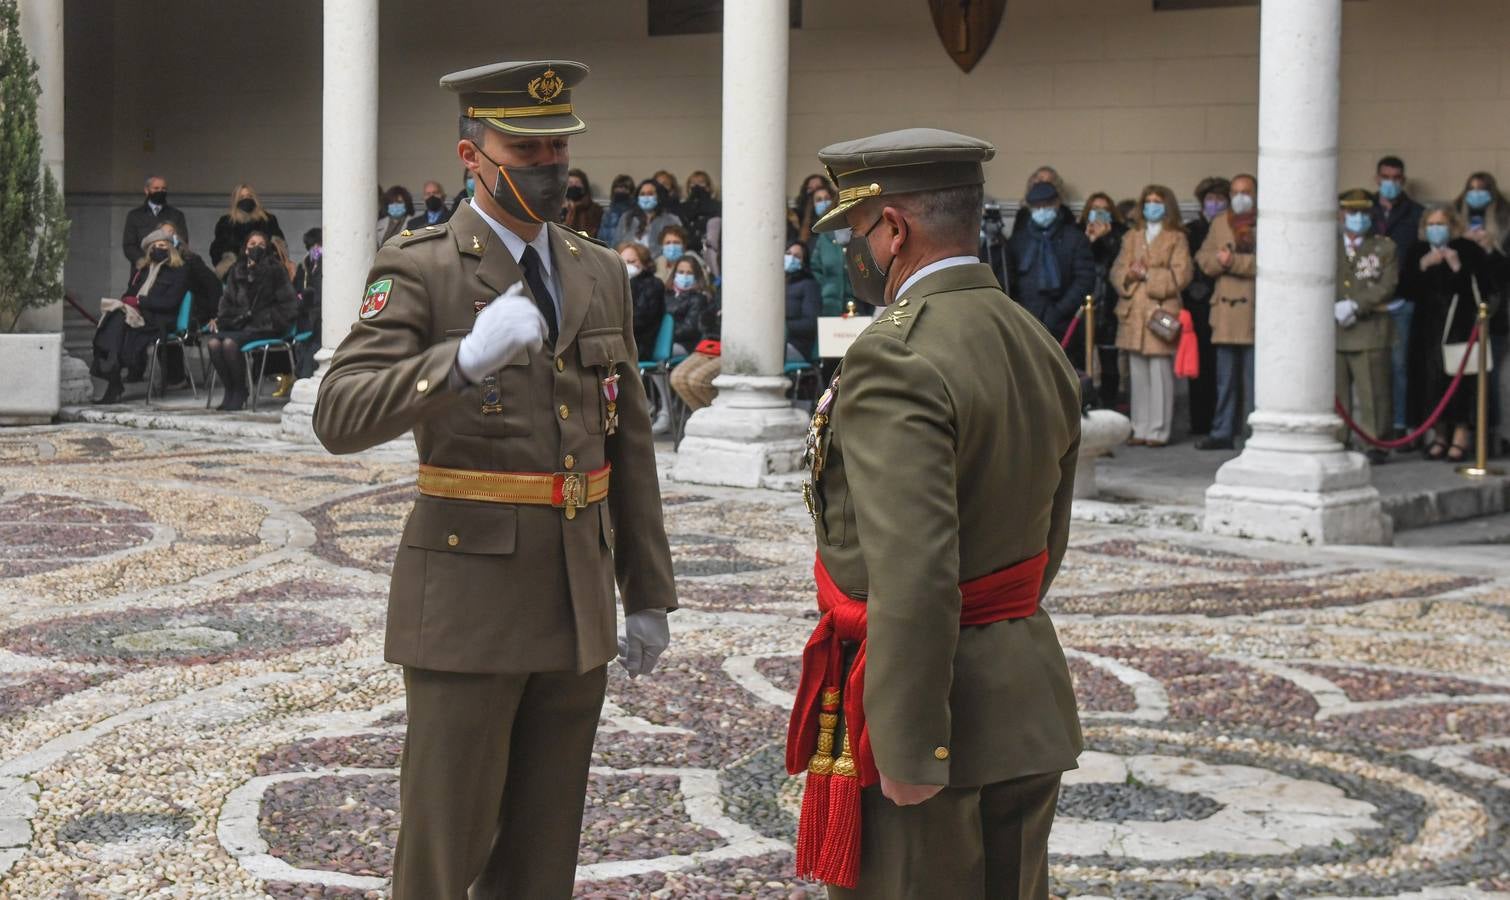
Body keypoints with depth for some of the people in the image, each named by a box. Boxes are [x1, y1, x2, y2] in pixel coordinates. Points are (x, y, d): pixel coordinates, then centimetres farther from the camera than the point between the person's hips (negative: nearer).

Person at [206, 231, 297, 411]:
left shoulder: (275, 270, 2)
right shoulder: (237, 271, 17)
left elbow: (289, 304, -1)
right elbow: (227, 300, 23)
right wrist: (219, 319, 7)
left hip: (263, 327, -5)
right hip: (239, 323, 5)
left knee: (230, 342, -32)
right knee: (213, 342, -26)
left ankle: (240, 391, -12)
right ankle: (229, 390, -10)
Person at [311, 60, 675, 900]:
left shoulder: (601, 273, 11)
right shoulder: (420, 271, -8)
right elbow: (341, 416, -21)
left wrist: (650, 596, 13)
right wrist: (468, 356, -36)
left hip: (579, 603, 6)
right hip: (468, 601, -5)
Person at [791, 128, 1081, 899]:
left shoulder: (897, 358, -19)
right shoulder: (1040, 349, 10)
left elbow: (914, 570, -26)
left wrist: (910, 750, -22)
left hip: (923, 715, -9)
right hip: (1027, 709, 9)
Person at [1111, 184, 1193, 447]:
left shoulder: (1176, 238, 5)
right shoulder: (1131, 237, 20)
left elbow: (1180, 276, -4)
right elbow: (1117, 272, 13)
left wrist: (1148, 275, -10)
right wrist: (1129, 275, -8)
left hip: (1161, 312, -4)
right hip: (1133, 314, 5)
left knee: (1160, 373, -6)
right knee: (1137, 374, 5)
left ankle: (1158, 431, -3)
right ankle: (1140, 429, 10)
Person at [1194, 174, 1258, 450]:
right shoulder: (1219, 223, 16)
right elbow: (1203, 258, 11)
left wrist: (1233, 261, -16)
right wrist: (1218, 260, -9)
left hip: (1255, 312, -5)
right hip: (1225, 310, 5)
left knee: (1253, 379, -2)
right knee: (1225, 379, 11)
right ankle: (1222, 433, 17)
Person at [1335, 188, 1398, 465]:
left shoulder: (1384, 247, 8)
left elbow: (1387, 286, -3)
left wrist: (1355, 306, -14)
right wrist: (1335, 308, -10)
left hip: (1371, 331, -2)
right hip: (1334, 331, 2)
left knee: (1373, 393, -3)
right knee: (1335, 394, 2)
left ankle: (1375, 445, 1)